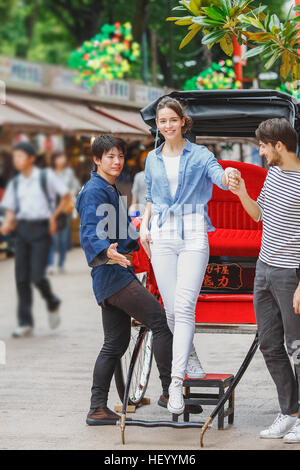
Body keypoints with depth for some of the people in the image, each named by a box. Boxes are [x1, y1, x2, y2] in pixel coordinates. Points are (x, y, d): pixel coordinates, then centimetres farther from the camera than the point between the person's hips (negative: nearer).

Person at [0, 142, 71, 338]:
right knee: (21, 278, -1)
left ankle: (53, 304, 18)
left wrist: (54, 216, -2)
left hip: (41, 228, -4)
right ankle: (25, 323, 5)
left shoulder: (46, 177, 0)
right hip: (22, 228, 4)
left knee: (37, 276, -13)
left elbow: (66, 196, 6)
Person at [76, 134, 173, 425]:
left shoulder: (112, 190, 21)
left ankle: (98, 409, 10)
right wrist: (106, 252, -41)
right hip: (112, 273, -10)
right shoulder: (94, 191, -10)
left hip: (116, 272, 10)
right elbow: (89, 234, -23)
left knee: (115, 343, 9)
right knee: (163, 322, -12)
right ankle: (170, 390, -9)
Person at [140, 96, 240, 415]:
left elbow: (220, 178, -13)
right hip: (162, 235, 4)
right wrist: (144, 224, 7)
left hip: (193, 234, -4)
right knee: (171, 309, 2)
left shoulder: (200, 155, 3)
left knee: (184, 307, -13)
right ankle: (190, 359, 25)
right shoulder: (152, 159, 14)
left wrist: (229, 174, -36)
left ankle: (176, 383, -17)